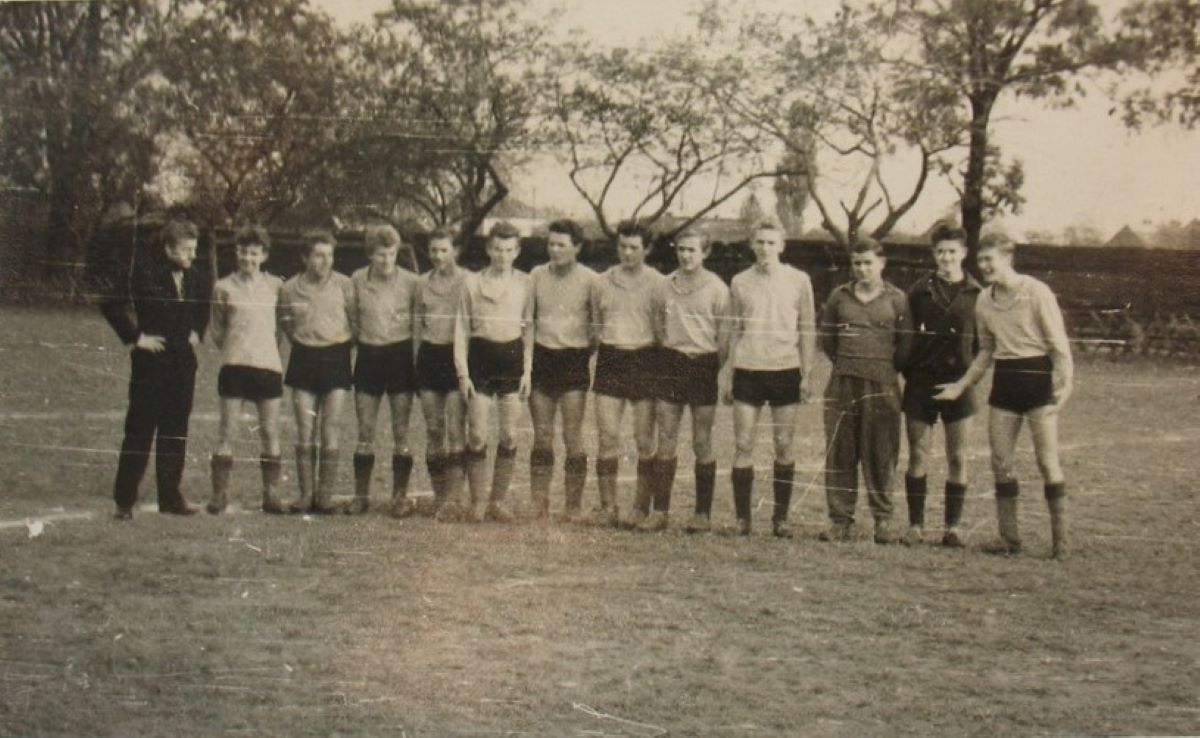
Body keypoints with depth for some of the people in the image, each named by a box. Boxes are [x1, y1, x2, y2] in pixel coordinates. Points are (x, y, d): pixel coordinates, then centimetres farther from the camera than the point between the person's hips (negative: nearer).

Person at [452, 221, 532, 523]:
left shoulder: (525, 283, 4)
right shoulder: (472, 283, 4)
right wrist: (462, 372, -1)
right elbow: (461, 328, 5)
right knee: (477, 436, -2)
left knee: (509, 436, 3)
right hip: (481, 357, -1)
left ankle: (499, 500, 14)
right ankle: (476, 501, 8)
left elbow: (529, 328, 7)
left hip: (512, 358, 1)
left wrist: (527, 371, 1)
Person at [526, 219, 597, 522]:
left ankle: (573, 507, 3)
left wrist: (591, 359, -1)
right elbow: (528, 321, 10)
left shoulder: (589, 280, -2)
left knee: (573, 437, -3)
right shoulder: (537, 275, 6)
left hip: (574, 360, -3)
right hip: (542, 357, 3)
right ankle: (538, 503, 10)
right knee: (542, 437, 5)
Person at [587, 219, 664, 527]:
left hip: (645, 360, -2)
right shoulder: (601, 282, 10)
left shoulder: (658, 284, 2)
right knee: (607, 438, -3)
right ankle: (608, 507, 2)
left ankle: (642, 508, 8)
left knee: (645, 440, 0)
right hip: (610, 360, 2)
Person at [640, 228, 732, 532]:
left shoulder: (717, 288, -4)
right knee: (666, 441, 1)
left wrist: (717, 369, -3)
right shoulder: (664, 286, 5)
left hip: (704, 364, -3)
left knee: (702, 444, 2)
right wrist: (668, 348, 10)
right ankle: (659, 511, 4)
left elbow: (724, 335, -1)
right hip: (671, 363, 3)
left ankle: (703, 514, 10)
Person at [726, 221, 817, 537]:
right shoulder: (740, 282, 7)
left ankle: (781, 517, 10)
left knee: (784, 446, 2)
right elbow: (734, 330, 13)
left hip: (785, 370, -1)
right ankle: (742, 517, 6)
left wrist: (807, 374, 1)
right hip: (747, 369, 1)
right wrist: (728, 376, 8)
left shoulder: (798, 281, 3)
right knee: (743, 446, -1)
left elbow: (808, 330, 6)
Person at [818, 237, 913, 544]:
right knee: (840, 453, 2)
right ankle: (841, 521, 7)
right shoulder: (840, 296, 7)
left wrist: (885, 367, 6)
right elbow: (826, 338, 16)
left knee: (881, 455, 0)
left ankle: (883, 521, 8)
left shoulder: (896, 299, 2)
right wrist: (848, 361, 12)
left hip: (882, 385, -2)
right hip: (843, 383, 2)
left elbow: (905, 344, 5)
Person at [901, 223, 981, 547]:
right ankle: (915, 524, 9)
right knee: (917, 455, 2)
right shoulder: (919, 291, 5)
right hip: (921, 382, 1)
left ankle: (953, 526, 10)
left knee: (957, 457, 3)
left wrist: (971, 372, -5)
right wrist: (909, 370, -2)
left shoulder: (976, 294, 2)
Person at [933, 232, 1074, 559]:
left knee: (1048, 461, -6)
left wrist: (1065, 383, -18)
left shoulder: (1036, 292, -9)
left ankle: (1060, 540, 0)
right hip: (1004, 381, 6)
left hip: (1037, 376, -6)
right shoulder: (984, 300, 8)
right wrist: (962, 385, 13)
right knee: (1001, 462, 5)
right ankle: (1009, 538, 13)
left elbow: (1058, 343, -8)